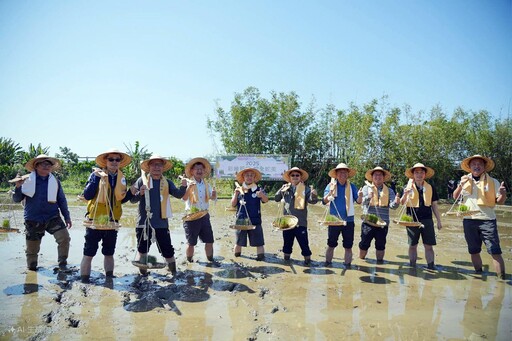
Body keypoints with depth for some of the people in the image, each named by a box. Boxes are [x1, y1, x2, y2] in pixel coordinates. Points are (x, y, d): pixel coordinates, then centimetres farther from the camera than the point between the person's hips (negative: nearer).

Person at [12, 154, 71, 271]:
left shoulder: (55, 181, 3)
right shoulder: (27, 180, -2)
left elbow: (62, 200, 8)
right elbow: (17, 199, 0)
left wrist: (67, 216, 6)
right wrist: (18, 186, -18)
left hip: (53, 217, 1)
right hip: (33, 220, 0)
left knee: (64, 237, -17)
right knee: (32, 248, 9)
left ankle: (62, 264, 1)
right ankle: (32, 270, 32)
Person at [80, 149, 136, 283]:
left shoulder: (122, 178, 5)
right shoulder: (96, 175, -8)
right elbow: (87, 196, -17)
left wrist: (131, 193, -5)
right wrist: (96, 178, -26)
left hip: (112, 221, 4)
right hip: (95, 220, -4)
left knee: (109, 253, 16)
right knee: (89, 253, 3)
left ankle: (109, 278, 28)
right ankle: (84, 280, 15)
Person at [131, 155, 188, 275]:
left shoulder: (167, 182, 5)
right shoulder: (142, 180, 1)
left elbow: (178, 195, -7)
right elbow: (132, 199, -1)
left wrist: (183, 186, -27)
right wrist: (140, 194, -21)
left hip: (161, 222, 1)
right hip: (144, 221, 0)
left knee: (167, 249, 4)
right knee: (143, 249, 13)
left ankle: (174, 272, 22)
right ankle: (143, 272, 30)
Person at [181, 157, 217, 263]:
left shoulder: (206, 184, 7)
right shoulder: (189, 184, -8)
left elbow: (213, 198, 11)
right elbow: (183, 198, -21)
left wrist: (214, 193, -13)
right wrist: (189, 188, -39)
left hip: (204, 216, 4)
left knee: (209, 240, 8)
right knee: (191, 243, 5)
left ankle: (210, 260, 22)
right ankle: (189, 261, 24)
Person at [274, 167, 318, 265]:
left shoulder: (305, 189, -3)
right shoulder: (285, 188, 7)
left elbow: (312, 201, -14)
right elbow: (276, 199, 9)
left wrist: (314, 195, -37)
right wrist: (281, 191, -10)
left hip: (300, 222, -3)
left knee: (303, 242, 1)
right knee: (287, 241, 16)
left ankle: (307, 259, 15)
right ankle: (286, 258, 32)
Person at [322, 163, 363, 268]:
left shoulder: (352, 187, 3)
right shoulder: (331, 185, 0)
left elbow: (358, 201, -4)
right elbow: (324, 201, -10)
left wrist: (360, 196, -27)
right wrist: (330, 194, -31)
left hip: (348, 220, 1)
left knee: (348, 246, 6)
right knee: (331, 245, 6)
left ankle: (347, 265, 18)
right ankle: (328, 263, 20)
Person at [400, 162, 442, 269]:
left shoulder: (431, 188, 8)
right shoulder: (408, 187, 1)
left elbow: (434, 205, 13)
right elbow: (402, 203, -8)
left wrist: (439, 221, 10)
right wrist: (405, 194, -28)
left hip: (427, 220, 1)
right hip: (412, 220, -1)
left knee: (429, 246, 2)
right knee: (412, 245, 7)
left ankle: (431, 267, 9)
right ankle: (412, 267, 17)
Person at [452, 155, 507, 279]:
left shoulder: (493, 182, 2)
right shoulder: (465, 181, 9)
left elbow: (499, 201, 1)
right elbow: (455, 197, 7)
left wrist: (503, 194, -21)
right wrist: (460, 185, -9)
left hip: (487, 220, -3)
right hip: (469, 220, 3)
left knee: (495, 251, -8)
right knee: (474, 251, 12)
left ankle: (502, 279, -1)